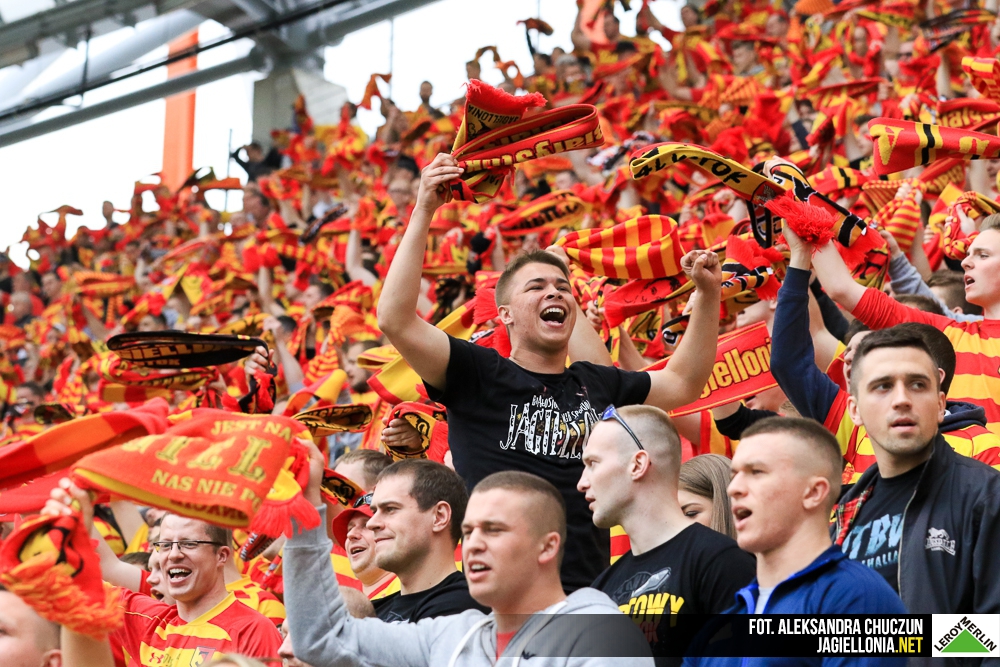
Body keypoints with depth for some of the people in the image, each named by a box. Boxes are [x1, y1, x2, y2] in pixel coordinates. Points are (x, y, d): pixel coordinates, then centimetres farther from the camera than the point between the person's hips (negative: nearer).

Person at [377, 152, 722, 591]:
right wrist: (423, 213, -15)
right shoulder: (479, 375, 0)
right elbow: (395, 320, -12)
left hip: (588, 594, 5)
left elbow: (683, 383, 26)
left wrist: (707, 294, 17)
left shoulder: (597, 384, 16)